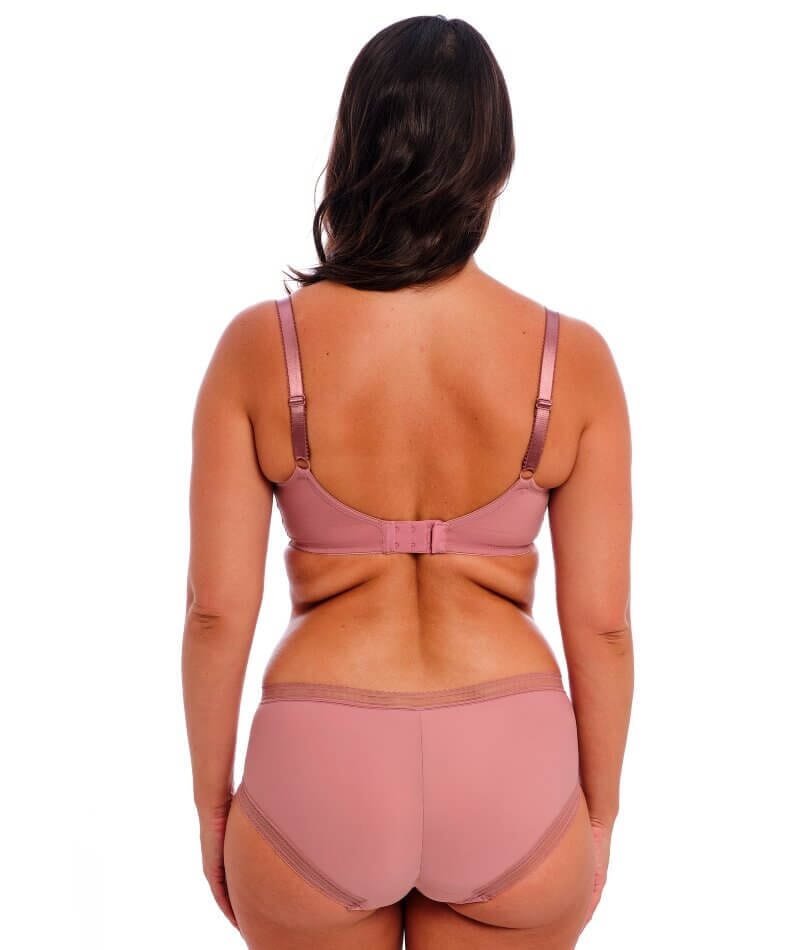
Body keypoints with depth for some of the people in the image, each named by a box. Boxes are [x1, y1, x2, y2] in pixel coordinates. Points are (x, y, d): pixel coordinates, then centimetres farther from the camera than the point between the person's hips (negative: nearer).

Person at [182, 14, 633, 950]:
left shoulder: (260, 347, -9)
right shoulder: (574, 358, -7)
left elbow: (217, 611, -7)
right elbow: (600, 624, -5)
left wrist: (214, 803, 8)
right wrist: (597, 815, 10)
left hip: (319, 774, 0)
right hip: (512, 777, 1)